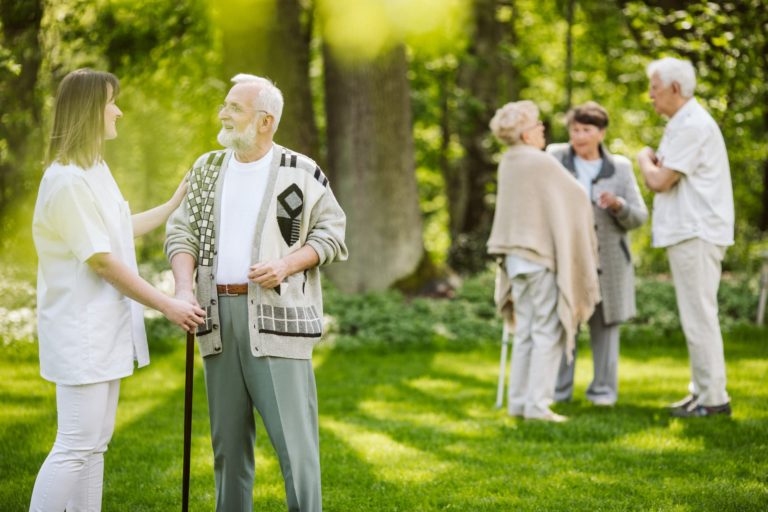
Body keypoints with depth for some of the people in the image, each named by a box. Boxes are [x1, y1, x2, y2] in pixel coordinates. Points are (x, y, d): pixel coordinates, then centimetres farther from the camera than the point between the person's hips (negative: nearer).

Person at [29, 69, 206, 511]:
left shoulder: (95, 171, 13)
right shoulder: (67, 181, -18)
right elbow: (101, 260, -18)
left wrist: (174, 206, 34)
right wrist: (168, 307, -15)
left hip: (104, 330, 10)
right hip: (80, 330, -10)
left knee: (96, 443, 11)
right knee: (75, 446, -10)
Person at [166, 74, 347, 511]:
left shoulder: (301, 172, 1)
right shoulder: (208, 169, 13)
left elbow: (332, 232, 2)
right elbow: (182, 231, 9)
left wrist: (287, 265, -13)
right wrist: (185, 288, -7)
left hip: (277, 315, -4)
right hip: (220, 316, 4)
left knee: (293, 432, -7)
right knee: (228, 434, 10)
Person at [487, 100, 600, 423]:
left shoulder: (508, 163, 8)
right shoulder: (542, 163, -14)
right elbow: (575, 199, -7)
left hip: (516, 256, 7)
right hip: (543, 255, -7)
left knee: (526, 332, 12)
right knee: (548, 333, -3)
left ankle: (518, 401, 12)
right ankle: (537, 404, -6)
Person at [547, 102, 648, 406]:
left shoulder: (620, 168, 2)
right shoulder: (556, 157, 1)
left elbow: (638, 218, 1)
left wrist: (617, 205, -19)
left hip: (606, 259, 0)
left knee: (604, 323, 5)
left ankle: (604, 389, 14)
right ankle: (559, 390, 8)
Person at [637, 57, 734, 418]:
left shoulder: (694, 126, -15)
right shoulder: (682, 124, 19)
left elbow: (659, 181, -18)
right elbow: (664, 178, 19)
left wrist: (645, 158, 1)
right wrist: (654, 162, -1)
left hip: (696, 234, -11)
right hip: (687, 232, 11)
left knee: (700, 317, -9)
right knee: (696, 317, 12)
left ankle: (713, 397, -6)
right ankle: (702, 391, 18)